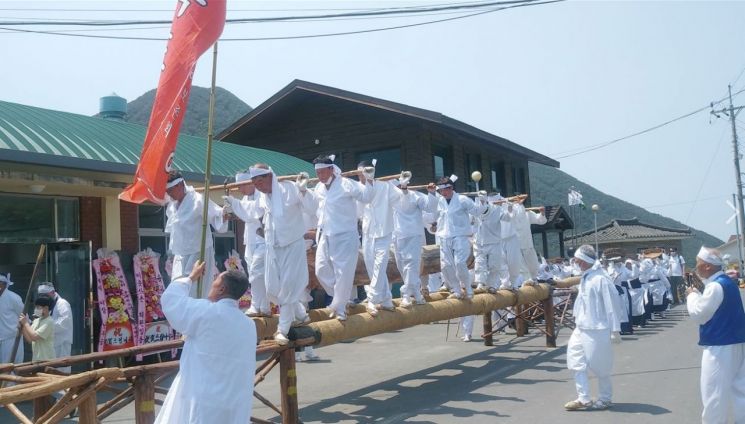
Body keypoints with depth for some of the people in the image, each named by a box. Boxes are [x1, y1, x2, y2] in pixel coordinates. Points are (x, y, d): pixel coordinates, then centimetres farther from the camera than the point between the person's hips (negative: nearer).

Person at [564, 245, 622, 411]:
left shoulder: (600, 279, -19)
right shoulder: (585, 277, 9)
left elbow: (610, 306, -18)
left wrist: (615, 329, -17)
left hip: (596, 330, -9)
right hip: (581, 329, 9)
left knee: (599, 366, 6)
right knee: (577, 363, 9)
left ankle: (605, 400, 23)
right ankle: (584, 399, 17)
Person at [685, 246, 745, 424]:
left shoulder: (715, 286, -20)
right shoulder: (726, 282, 11)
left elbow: (698, 314, -15)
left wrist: (691, 295, -1)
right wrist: (697, 294, 6)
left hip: (720, 346, -10)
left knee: (714, 392, -1)